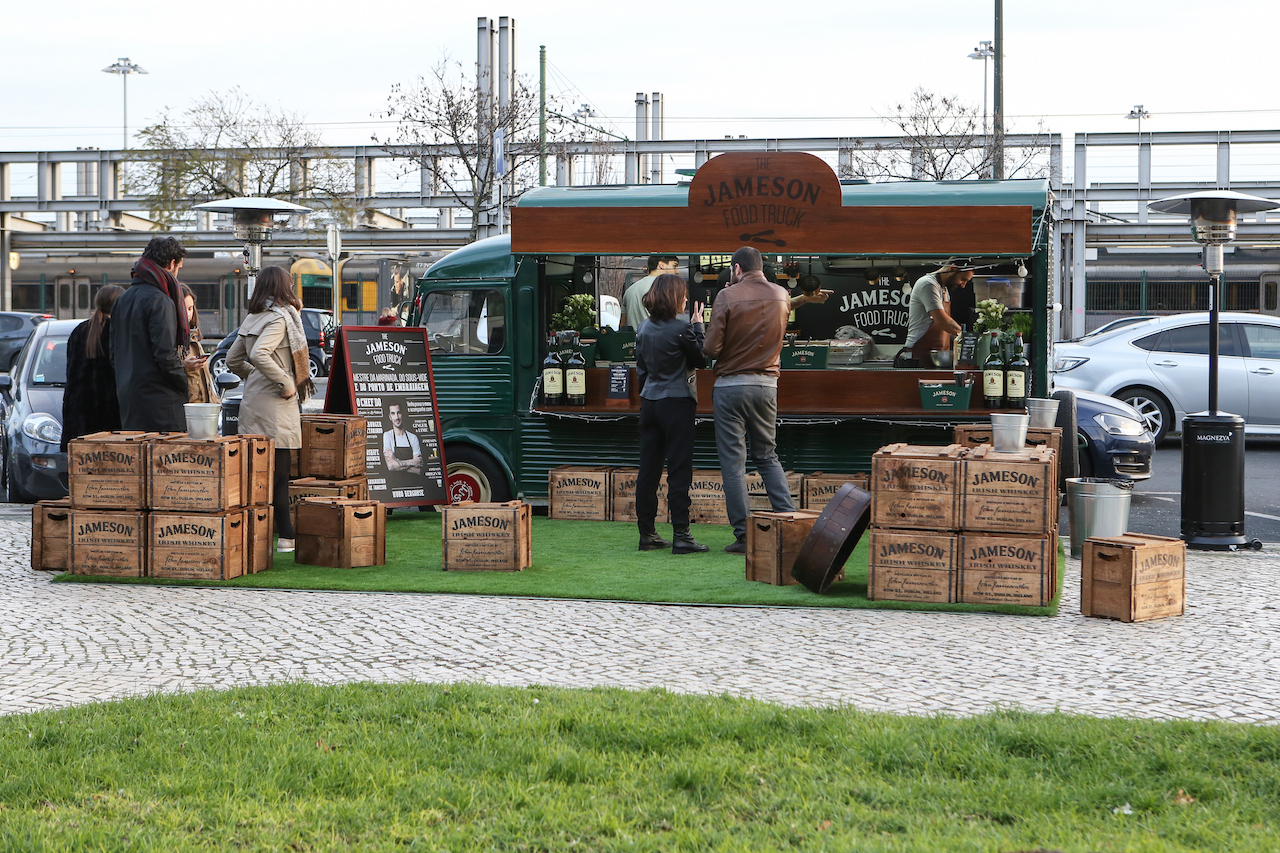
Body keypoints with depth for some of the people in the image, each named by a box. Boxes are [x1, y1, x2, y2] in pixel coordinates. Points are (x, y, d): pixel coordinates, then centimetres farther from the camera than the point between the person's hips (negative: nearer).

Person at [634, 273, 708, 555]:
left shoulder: (644, 328, 7)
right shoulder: (682, 327, -13)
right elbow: (701, 360, -4)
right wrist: (698, 327, 3)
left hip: (649, 402, 6)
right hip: (677, 402, -6)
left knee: (648, 468, 8)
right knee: (679, 469, -4)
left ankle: (647, 533, 11)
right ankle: (681, 534, -7)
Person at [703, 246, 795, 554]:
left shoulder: (728, 297, -11)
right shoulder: (781, 296, 3)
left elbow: (712, 347, -14)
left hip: (731, 385, -4)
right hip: (766, 385, 4)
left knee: (733, 462, 1)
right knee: (767, 456, 17)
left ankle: (743, 535, -1)